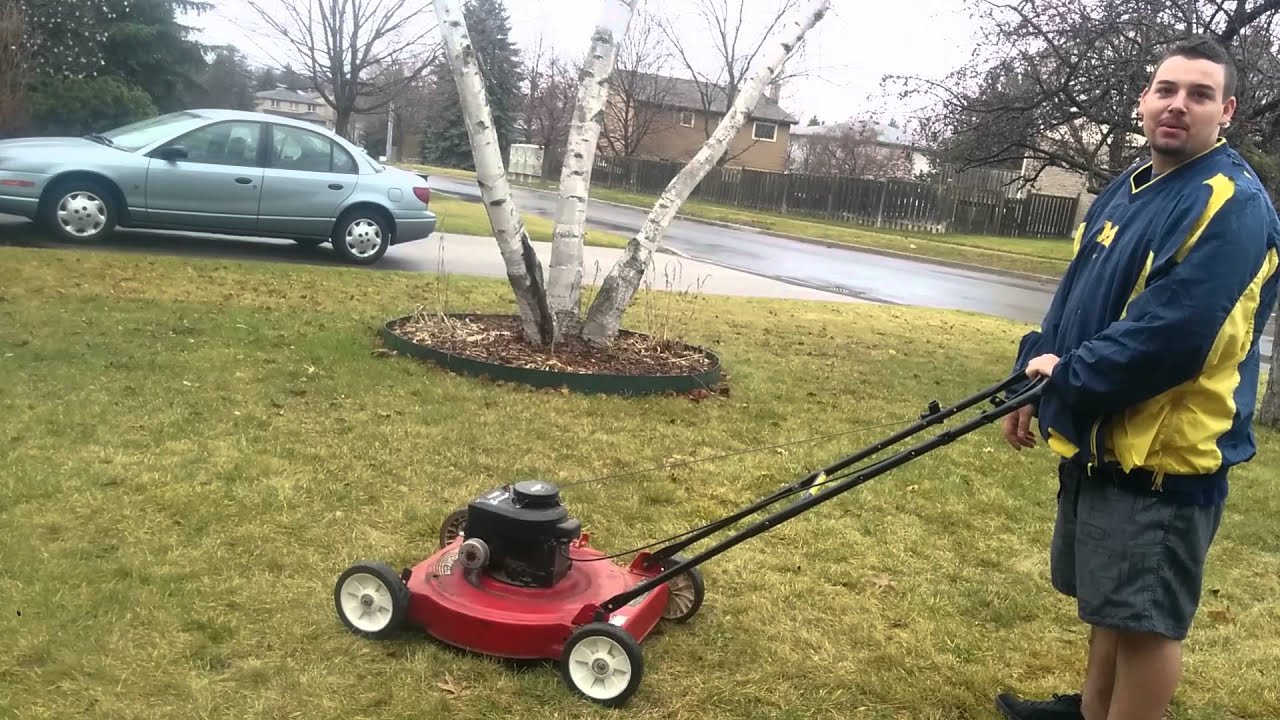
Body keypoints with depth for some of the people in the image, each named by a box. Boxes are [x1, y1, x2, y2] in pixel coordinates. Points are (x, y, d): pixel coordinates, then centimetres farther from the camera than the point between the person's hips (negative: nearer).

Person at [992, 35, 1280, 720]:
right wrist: (1036, 381, 4)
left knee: (1145, 617, 1)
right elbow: (1075, 295, 15)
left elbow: (1175, 335, -26)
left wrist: (1067, 379, -17)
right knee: (1108, 597, 24)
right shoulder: (1127, 188, 12)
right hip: (1100, 435, 9)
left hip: (1166, 452, -9)